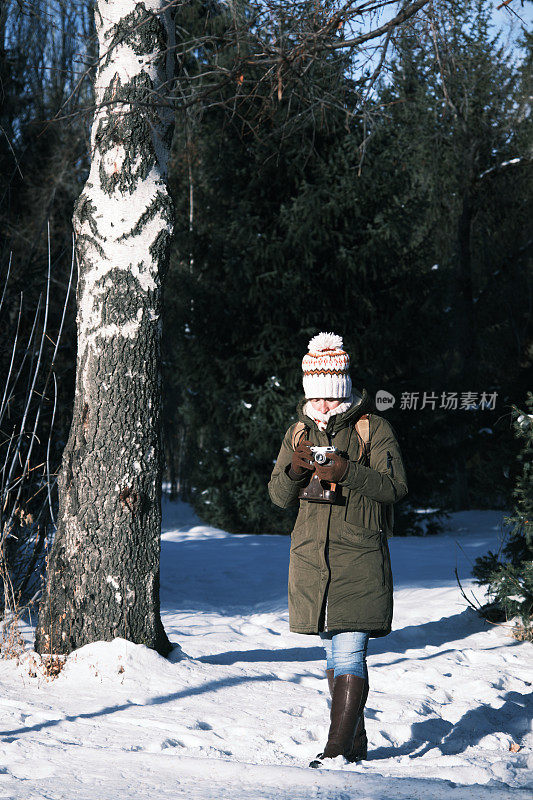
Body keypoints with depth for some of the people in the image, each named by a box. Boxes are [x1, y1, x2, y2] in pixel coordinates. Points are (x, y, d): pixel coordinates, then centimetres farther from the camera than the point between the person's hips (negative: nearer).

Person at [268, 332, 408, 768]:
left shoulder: (374, 428, -1)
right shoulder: (299, 432, 12)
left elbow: (395, 485, -10)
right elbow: (280, 497, 10)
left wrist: (347, 472, -23)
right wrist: (294, 469, -12)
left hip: (360, 555, -5)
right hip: (312, 555, 5)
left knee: (349, 654, -12)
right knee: (335, 653, 11)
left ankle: (338, 748, -12)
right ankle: (357, 742, 22)